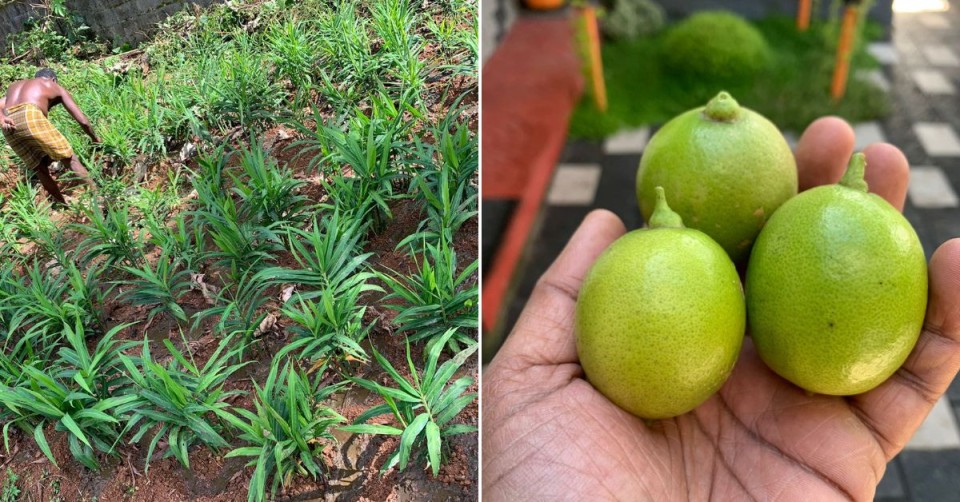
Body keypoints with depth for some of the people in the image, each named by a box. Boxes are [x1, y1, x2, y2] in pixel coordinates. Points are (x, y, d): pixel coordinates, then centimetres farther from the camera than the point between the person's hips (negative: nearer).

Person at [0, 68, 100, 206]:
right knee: (70, 159, 7)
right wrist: (95, 139, 37)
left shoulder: (15, 85, 39)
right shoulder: (56, 87, 26)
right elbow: (82, 120, 22)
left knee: (40, 168, 18)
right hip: (30, 117, -5)